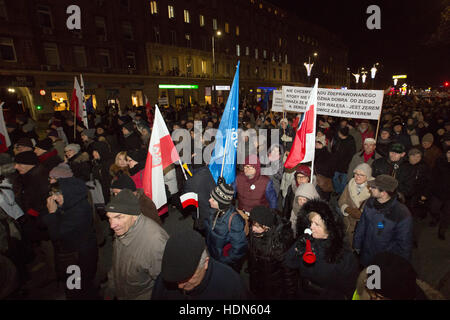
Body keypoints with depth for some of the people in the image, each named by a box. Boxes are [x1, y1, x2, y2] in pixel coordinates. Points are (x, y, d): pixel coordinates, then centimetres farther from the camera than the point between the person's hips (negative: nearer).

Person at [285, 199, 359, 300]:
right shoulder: (307, 242, -8)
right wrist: (297, 247, -20)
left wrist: (321, 290, -17)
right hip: (302, 295, 4)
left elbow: (347, 290, -9)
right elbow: (290, 264, -4)